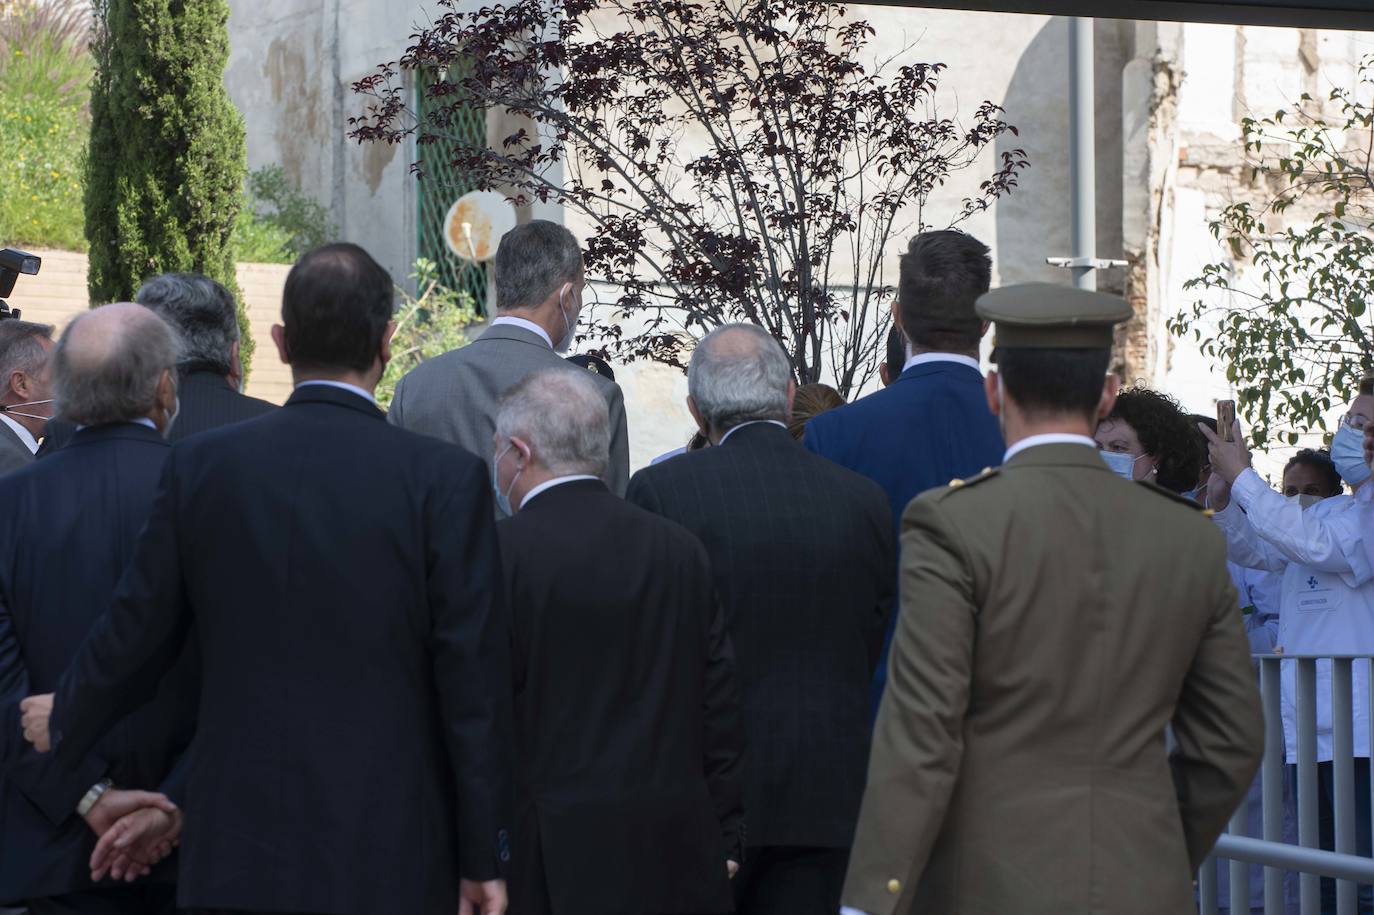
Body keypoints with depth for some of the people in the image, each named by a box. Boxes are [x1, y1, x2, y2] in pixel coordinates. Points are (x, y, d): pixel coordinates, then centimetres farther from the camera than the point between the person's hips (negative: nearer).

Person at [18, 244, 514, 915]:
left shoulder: (199, 465, -1)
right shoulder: (446, 479, -9)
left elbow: (132, 637, 8)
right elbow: (473, 682, -8)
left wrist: (64, 723, 29)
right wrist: (483, 859, 0)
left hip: (236, 853, 2)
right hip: (388, 859, -2)